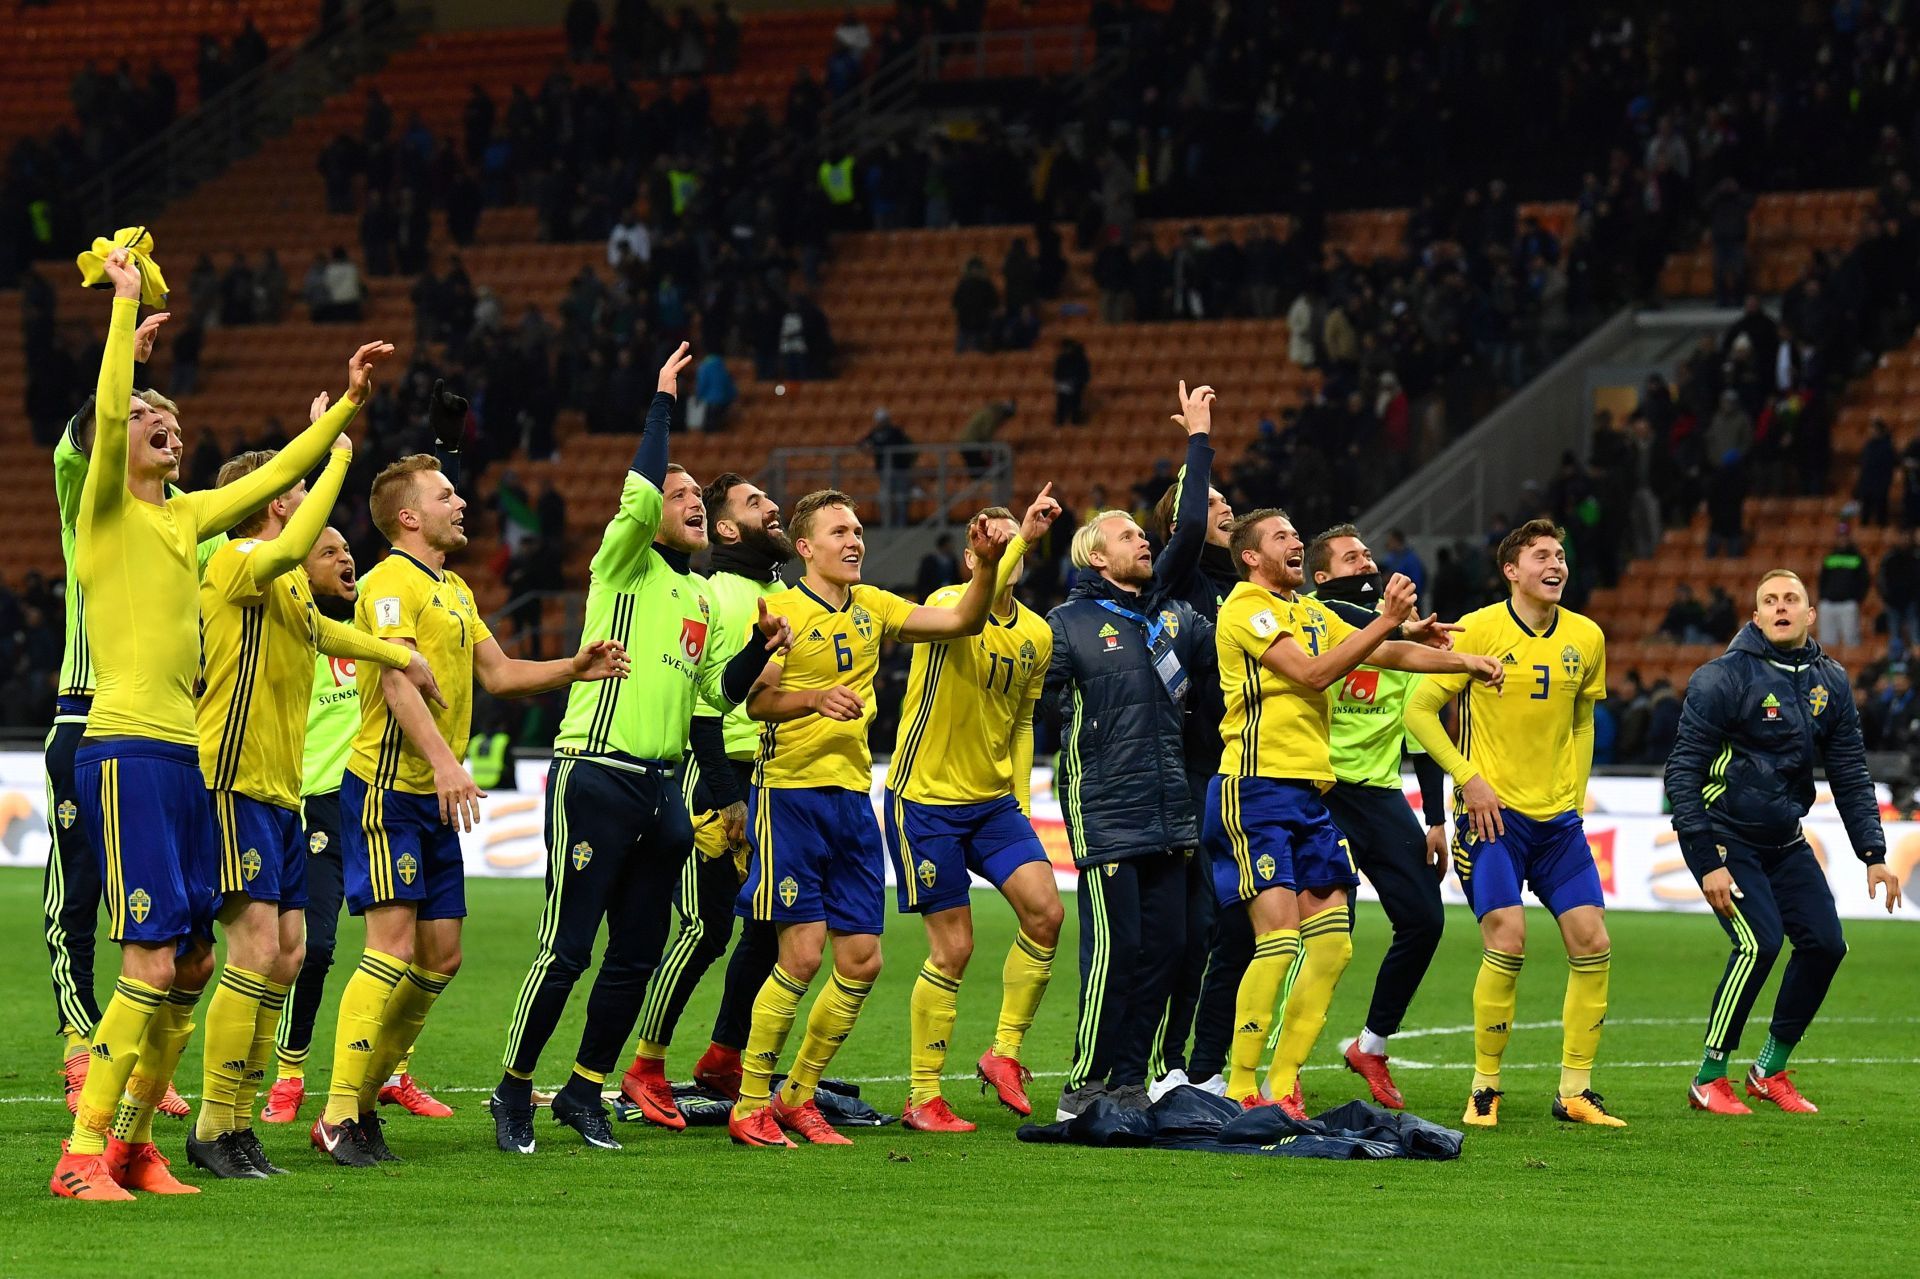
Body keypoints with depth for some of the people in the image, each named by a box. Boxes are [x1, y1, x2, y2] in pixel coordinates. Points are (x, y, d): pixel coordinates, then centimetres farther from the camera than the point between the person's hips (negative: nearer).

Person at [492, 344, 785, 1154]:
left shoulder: (702, 596, 19)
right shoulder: (625, 565, -2)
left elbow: (719, 690, 20)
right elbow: (639, 494, -20)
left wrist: (760, 649, 2)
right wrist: (662, 400, -12)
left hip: (661, 791, 7)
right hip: (596, 778, -7)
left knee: (636, 957, 8)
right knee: (565, 951, -8)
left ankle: (584, 1093, 19)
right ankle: (513, 1091, 4)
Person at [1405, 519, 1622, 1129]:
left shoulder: (1586, 638, 6)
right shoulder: (1478, 631, -8)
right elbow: (1420, 709, -5)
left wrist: (1575, 793, 12)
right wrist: (1468, 779, -13)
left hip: (1557, 818, 5)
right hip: (1493, 812, -5)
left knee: (1592, 943, -2)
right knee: (1508, 937, -17)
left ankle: (1575, 1091, 9)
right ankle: (1485, 1090, -3)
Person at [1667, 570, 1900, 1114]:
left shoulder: (1829, 681, 4)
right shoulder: (1725, 677, -15)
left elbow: (1850, 775, 10)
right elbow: (1683, 772, -16)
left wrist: (1873, 855, 2)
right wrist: (1707, 862, -21)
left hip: (1785, 840, 7)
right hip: (1724, 838, -7)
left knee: (1824, 943, -3)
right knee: (1760, 943, -21)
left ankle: (1770, 1071, 14)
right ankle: (1709, 1080, -8)